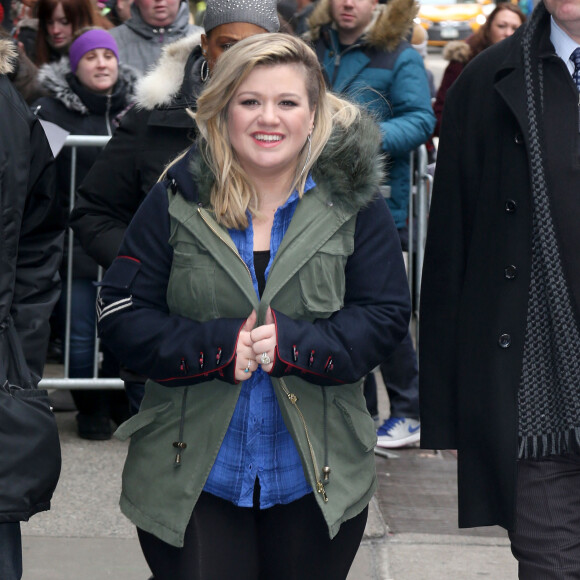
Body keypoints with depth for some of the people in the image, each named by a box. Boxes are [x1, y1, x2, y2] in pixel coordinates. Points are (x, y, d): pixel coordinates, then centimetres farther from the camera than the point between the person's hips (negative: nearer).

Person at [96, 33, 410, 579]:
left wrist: (293, 343, -20)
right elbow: (122, 314, -3)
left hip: (315, 479, 1)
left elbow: (385, 316, -3)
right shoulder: (176, 200, -1)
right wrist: (216, 346, -18)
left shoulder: (353, 202, -1)